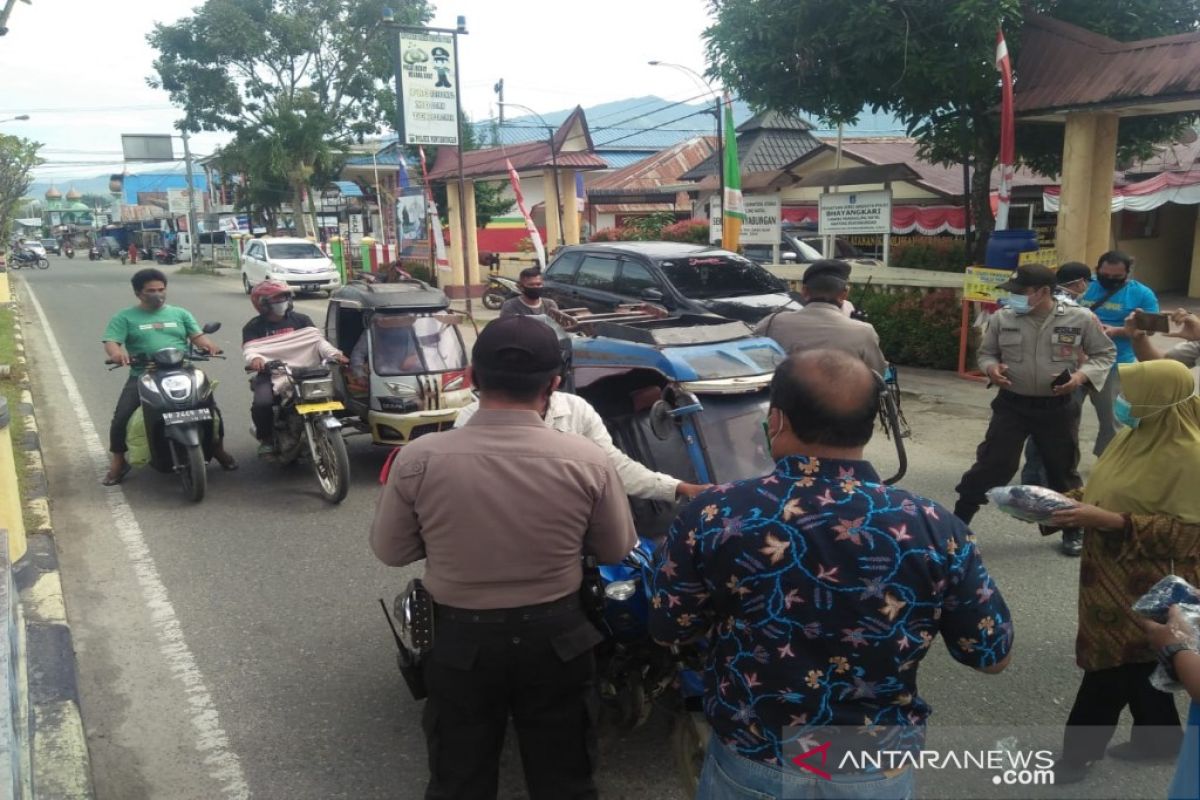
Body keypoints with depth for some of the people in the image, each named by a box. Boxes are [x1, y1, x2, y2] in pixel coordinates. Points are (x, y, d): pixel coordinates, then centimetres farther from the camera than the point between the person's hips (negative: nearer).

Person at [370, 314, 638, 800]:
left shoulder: (418, 460, -18)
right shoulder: (587, 461, -18)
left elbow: (390, 552, -3)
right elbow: (616, 551, -3)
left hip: (460, 639, 0)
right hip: (557, 635, 0)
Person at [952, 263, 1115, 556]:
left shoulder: (1080, 318, -6)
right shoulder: (1002, 318, -4)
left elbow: (1105, 353, 4)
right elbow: (986, 352, 8)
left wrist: (1081, 376, -13)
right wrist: (991, 368, -15)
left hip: (1058, 409, 0)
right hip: (1011, 405, 0)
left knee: (1063, 470, 13)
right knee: (992, 464, -3)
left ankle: (1072, 532, 32)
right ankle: (958, 521, 8)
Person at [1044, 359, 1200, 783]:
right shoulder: (1136, 436, 4)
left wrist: (1109, 521, -29)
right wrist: (1073, 501, -4)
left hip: (1144, 586, -8)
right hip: (1112, 572, 8)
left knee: (1110, 664, 3)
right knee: (1136, 660, 21)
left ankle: (1078, 753, 16)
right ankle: (1158, 734, 40)